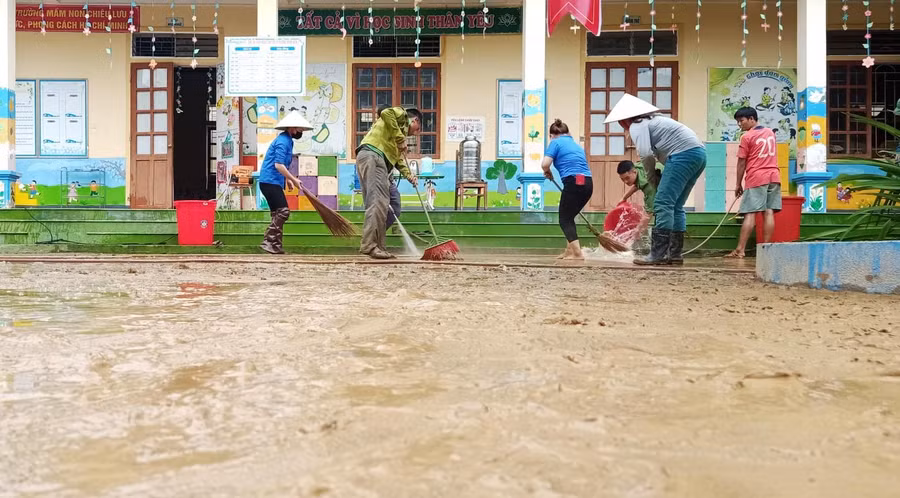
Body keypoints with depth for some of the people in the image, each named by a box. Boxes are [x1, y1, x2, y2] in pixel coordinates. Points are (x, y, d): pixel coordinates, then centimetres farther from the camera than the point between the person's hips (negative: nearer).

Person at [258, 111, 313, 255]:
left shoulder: (287, 140, 18)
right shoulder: (283, 141, -14)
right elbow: (278, 165, -22)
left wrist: (288, 179, 20)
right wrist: (293, 179, -16)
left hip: (272, 182, 10)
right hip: (270, 182, -10)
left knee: (278, 214, 10)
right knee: (283, 211, -14)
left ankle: (276, 246, 12)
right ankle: (268, 242, -14)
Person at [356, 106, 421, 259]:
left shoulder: (402, 131, 36)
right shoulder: (402, 114, 12)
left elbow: (399, 159, 30)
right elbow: (386, 113, -12)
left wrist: (409, 175, 15)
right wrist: (400, 139, -9)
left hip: (380, 162, 10)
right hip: (372, 156, -10)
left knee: (380, 204, 5)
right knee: (378, 202, -18)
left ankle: (377, 246, 5)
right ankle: (369, 245, -23)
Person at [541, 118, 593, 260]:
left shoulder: (556, 142, 5)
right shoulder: (576, 144, 27)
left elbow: (545, 164, -8)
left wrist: (548, 172, 14)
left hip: (573, 182, -7)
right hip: (588, 183, 7)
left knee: (565, 220, 5)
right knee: (569, 217, 22)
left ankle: (578, 253, -6)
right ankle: (570, 250, 21)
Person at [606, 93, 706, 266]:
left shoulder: (637, 125, -1)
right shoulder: (652, 120, 29)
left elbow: (646, 154, -15)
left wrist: (650, 175, 3)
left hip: (684, 153, -10)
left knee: (663, 204, -10)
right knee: (675, 207, 12)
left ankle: (657, 254, -14)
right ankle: (675, 254, 12)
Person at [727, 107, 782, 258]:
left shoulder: (747, 137, -6)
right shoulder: (770, 132, 14)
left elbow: (742, 163, -5)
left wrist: (738, 184, 1)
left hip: (756, 179, -6)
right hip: (774, 177, 6)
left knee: (750, 214, -9)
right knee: (769, 213, -1)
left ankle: (740, 250, -12)